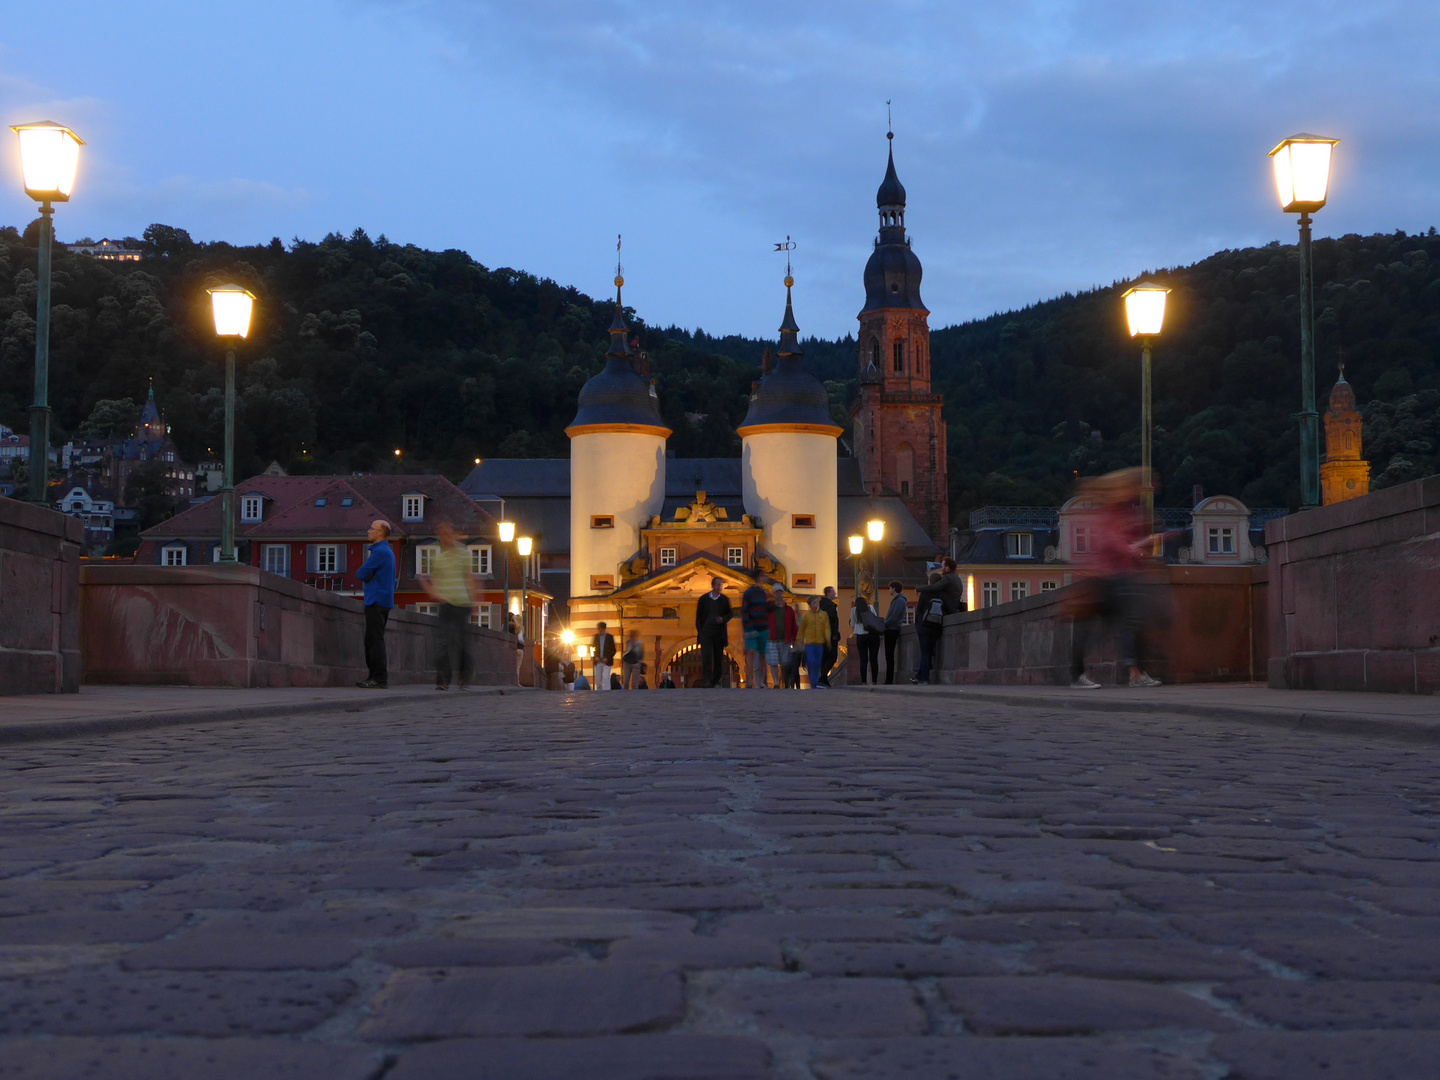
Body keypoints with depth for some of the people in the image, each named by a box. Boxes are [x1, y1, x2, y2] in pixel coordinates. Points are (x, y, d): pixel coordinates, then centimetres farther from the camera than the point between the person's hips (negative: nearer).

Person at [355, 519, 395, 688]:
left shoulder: (379, 552, -14)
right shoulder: (387, 551, 19)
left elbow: (361, 574, -14)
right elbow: (363, 574, 21)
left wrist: (364, 574, 7)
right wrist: (367, 575, 0)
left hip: (376, 602, -10)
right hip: (384, 600, 10)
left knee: (375, 640, -10)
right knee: (372, 640, 13)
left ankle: (379, 678, -12)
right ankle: (375, 677, 14)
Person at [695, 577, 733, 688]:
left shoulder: (724, 599, 9)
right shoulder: (703, 599, 6)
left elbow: (730, 614, 13)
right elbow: (698, 616, 9)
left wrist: (723, 619, -8)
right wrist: (700, 630, 0)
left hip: (719, 631, 2)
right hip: (706, 631, -2)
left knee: (718, 657, 3)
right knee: (706, 656, -12)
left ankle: (716, 680, 13)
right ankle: (706, 681, -17)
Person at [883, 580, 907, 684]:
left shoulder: (900, 601, -12)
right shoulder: (895, 600, 21)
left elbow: (894, 617, -20)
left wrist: (884, 625, -12)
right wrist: (884, 625, 10)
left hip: (893, 630, -10)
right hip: (890, 630, 10)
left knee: (889, 656, -10)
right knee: (889, 656, 9)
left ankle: (889, 681, -10)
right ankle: (888, 680, 10)